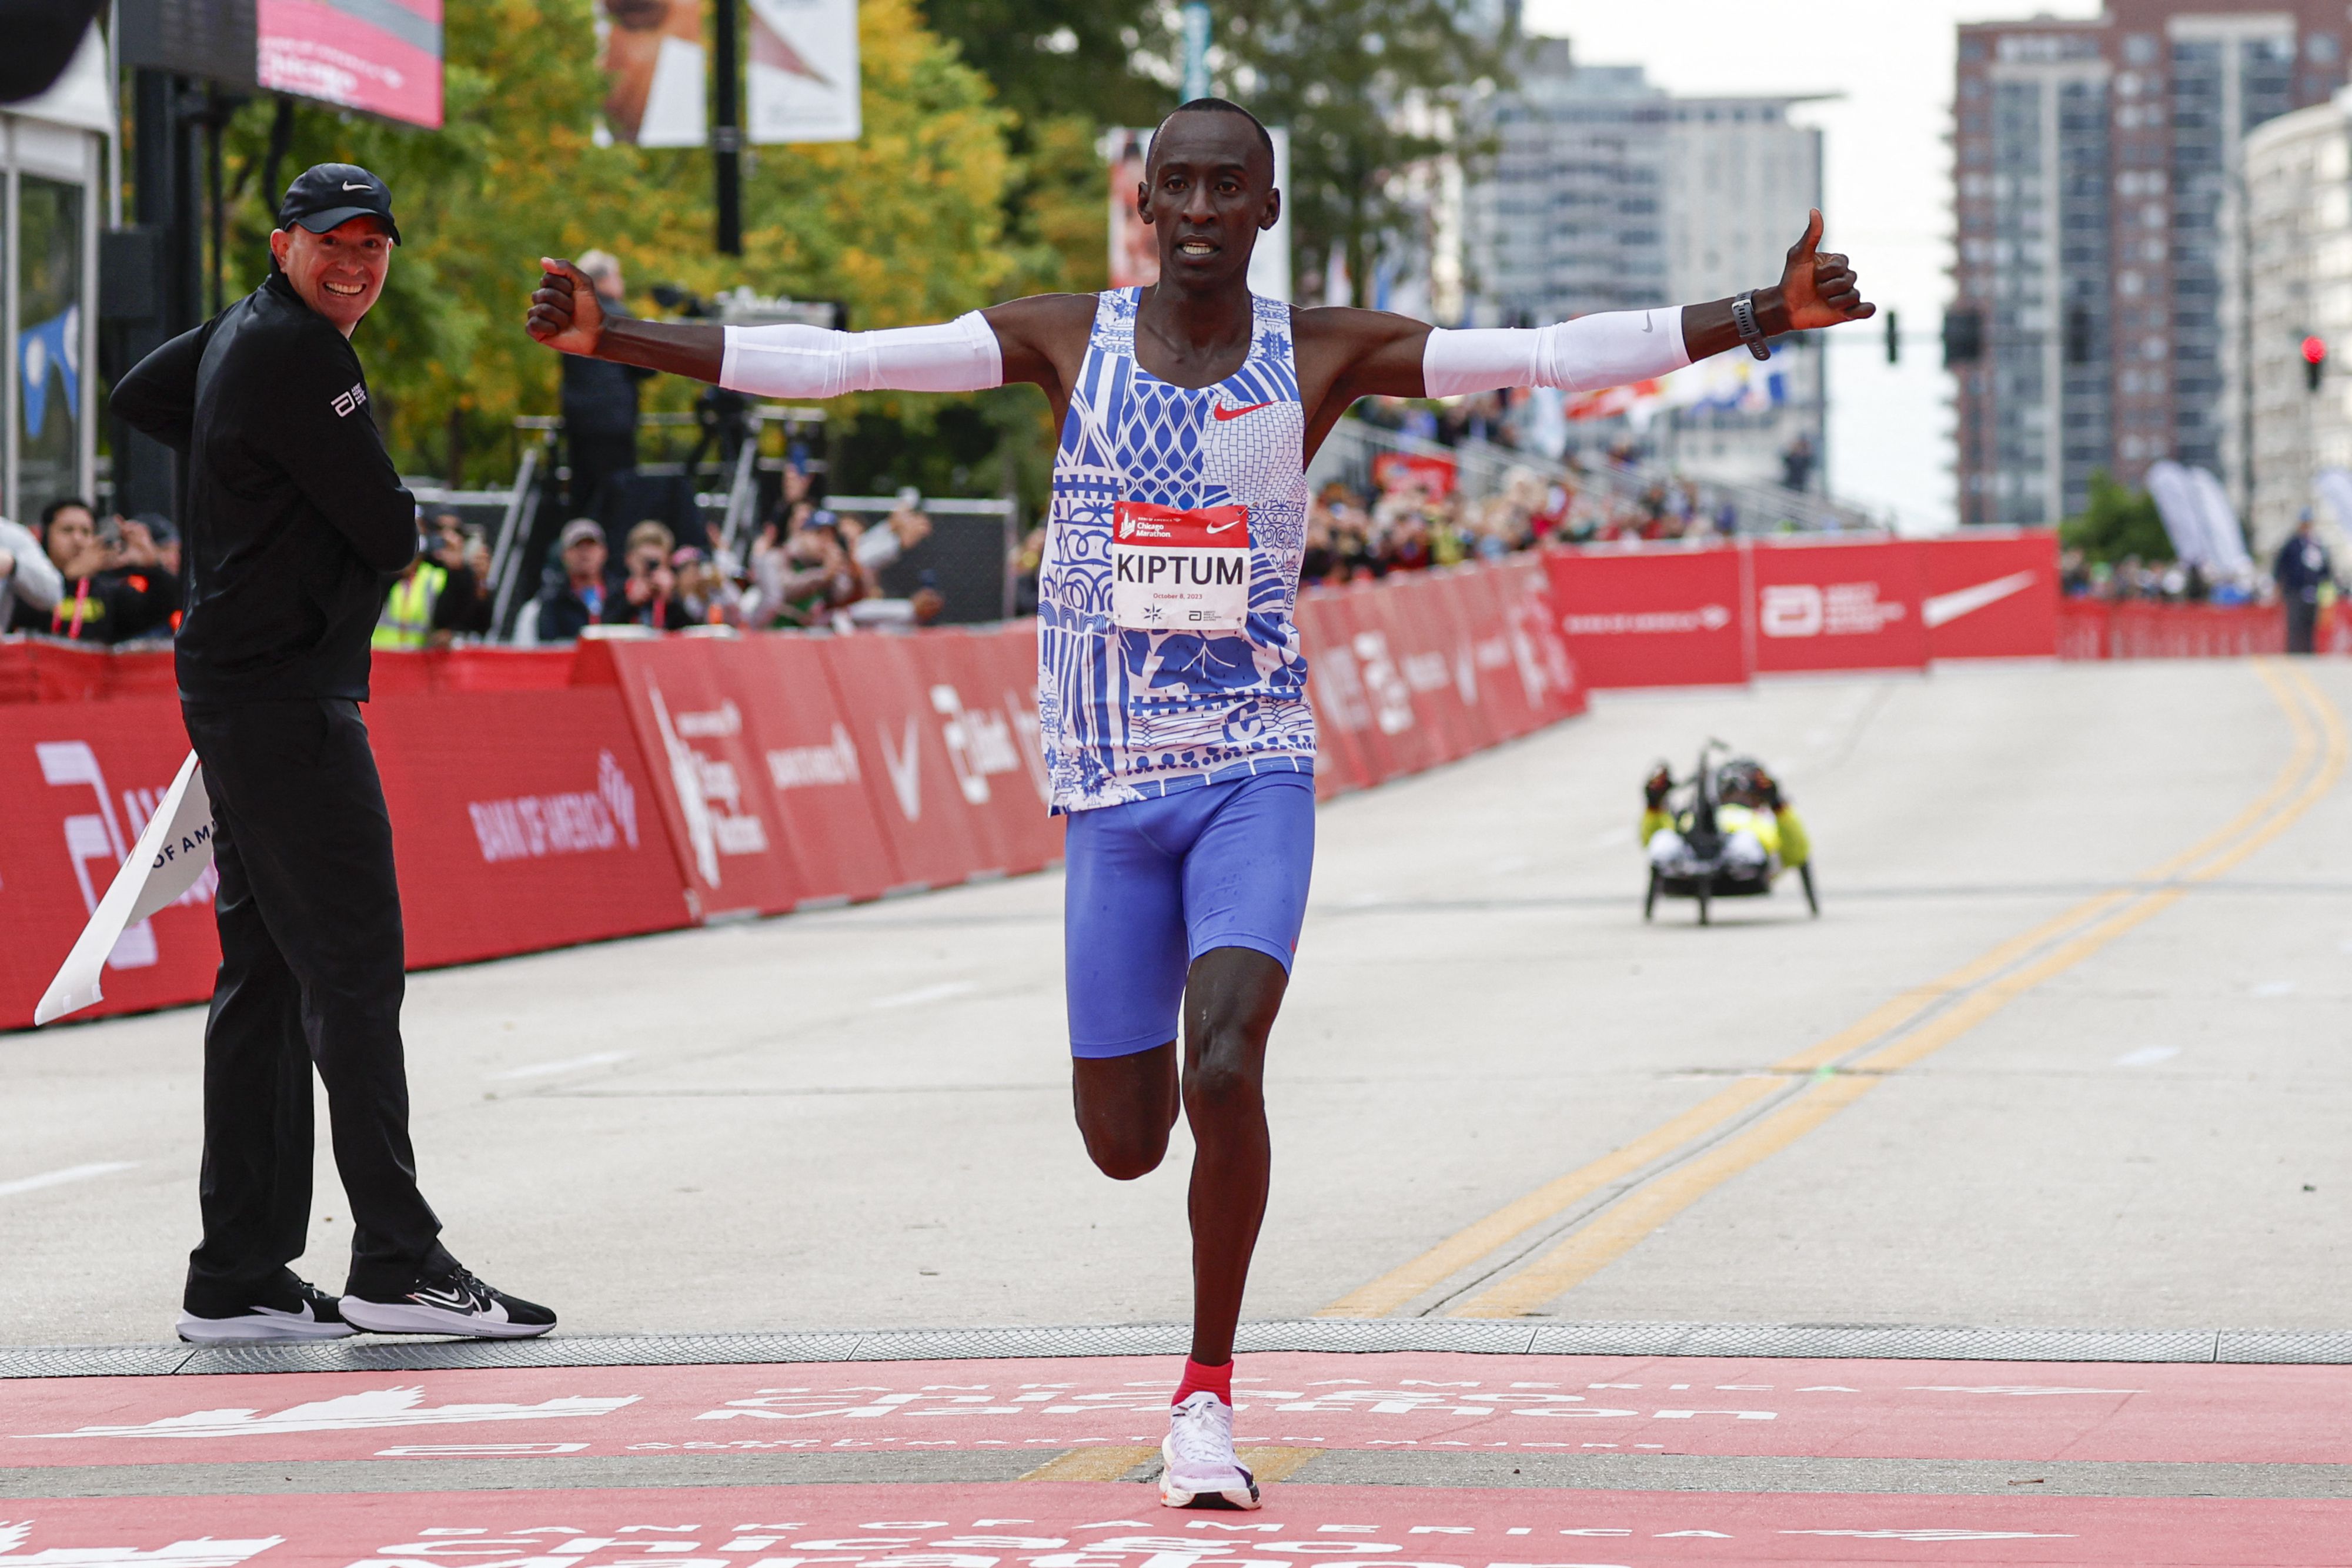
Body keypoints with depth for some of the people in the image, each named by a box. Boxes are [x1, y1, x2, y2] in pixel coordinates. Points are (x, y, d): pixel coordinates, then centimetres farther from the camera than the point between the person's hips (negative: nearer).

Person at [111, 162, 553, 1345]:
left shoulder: (242, 334, 15)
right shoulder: (294, 353, -15)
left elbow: (139, 397, 35)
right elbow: (390, 537, -15)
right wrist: (401, 529, 9)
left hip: (241, 699, 11)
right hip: (287, 702, -11)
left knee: (265, 974, 10)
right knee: (352, 970, -12)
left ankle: (238, 1278, 11)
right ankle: (395, 1263, -15)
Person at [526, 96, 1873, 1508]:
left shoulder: (1323, 353, 0)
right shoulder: (1066, 339, 1)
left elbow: (1551, 355, -6)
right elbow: (831, 360, -2)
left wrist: (1763, 317, -16)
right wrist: (616, 342, -9)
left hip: (1257, 770, -1)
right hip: (1112, 789, 1)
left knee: (1224, 1072, -22)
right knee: (1124, 1140, 4)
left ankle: (1208, 1397, -7)